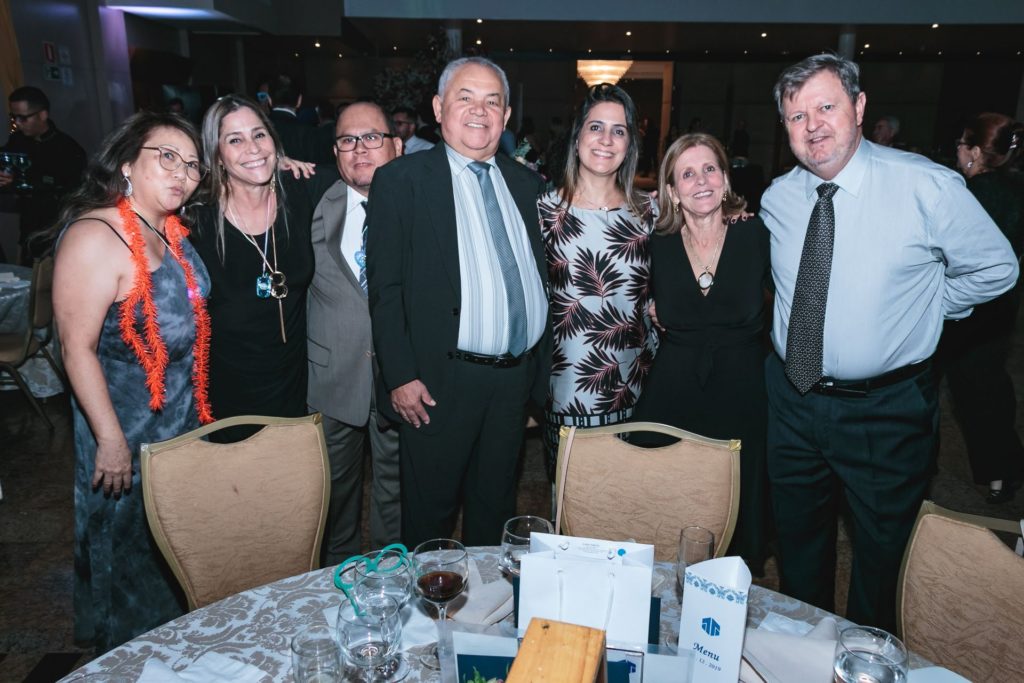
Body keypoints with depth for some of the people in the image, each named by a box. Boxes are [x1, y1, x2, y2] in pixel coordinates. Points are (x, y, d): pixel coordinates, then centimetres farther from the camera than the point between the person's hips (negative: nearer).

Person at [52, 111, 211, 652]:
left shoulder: (171, 230, 2)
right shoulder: (95, 238, -22)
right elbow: (77, 348, -23)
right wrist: (110, 439, -22)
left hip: (183, 415, 8)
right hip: (128, 424, -8)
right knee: (133, 549, 13)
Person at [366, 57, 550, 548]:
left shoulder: (526, 183, 11)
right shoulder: (401, 180, -4)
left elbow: (537, 274, 14)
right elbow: (385, 287, -8)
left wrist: (539, 371, 11)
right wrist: (401, 377, -13)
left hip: (515, 378, 5)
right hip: (440, 382, -4)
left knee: (495, 506, 20)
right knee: (430, 510, 10)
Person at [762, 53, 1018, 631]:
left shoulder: (927, 186, -14)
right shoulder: (776, 199, -1)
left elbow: (995, 268, -1)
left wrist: (921, 308, -2)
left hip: (887, 410, -3)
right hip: (791, 401, 4)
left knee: (881, 556, 15)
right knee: (799, 541, 21)